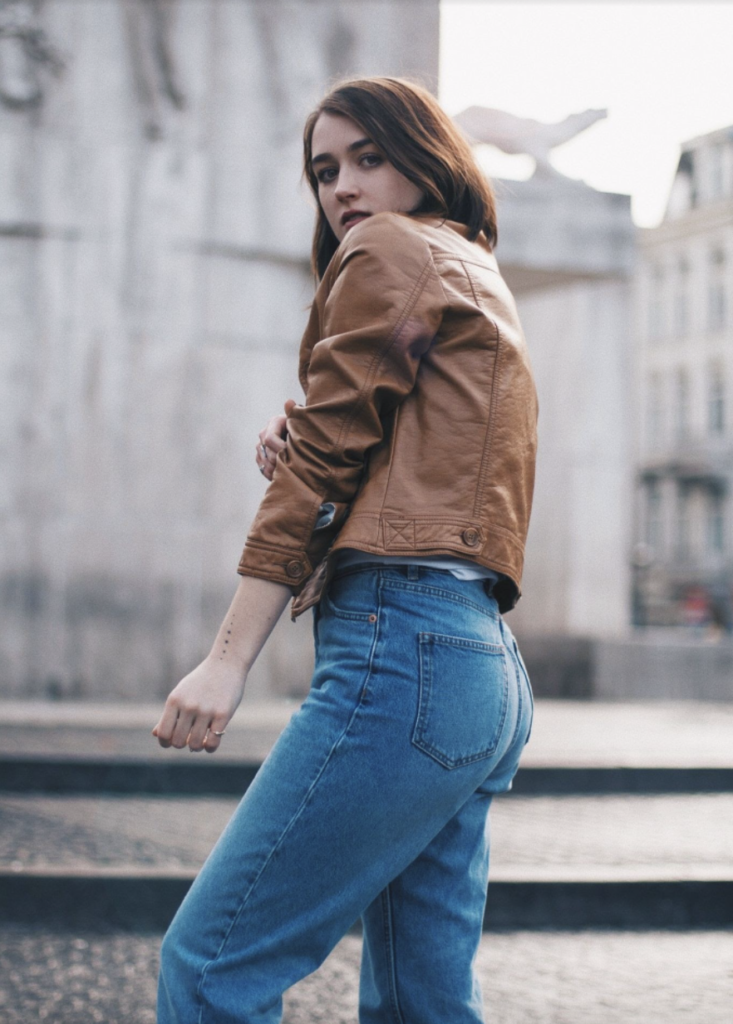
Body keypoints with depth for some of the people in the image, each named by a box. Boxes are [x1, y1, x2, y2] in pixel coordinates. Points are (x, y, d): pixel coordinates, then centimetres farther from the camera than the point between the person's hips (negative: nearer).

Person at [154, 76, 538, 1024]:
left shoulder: (391, 252, 2)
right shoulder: (482, 281, 29)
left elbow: (323, 452, -5)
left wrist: (229, 659, -8)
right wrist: (294, 455, 2)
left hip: (403, 643, -10)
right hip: (484, 665, 10)